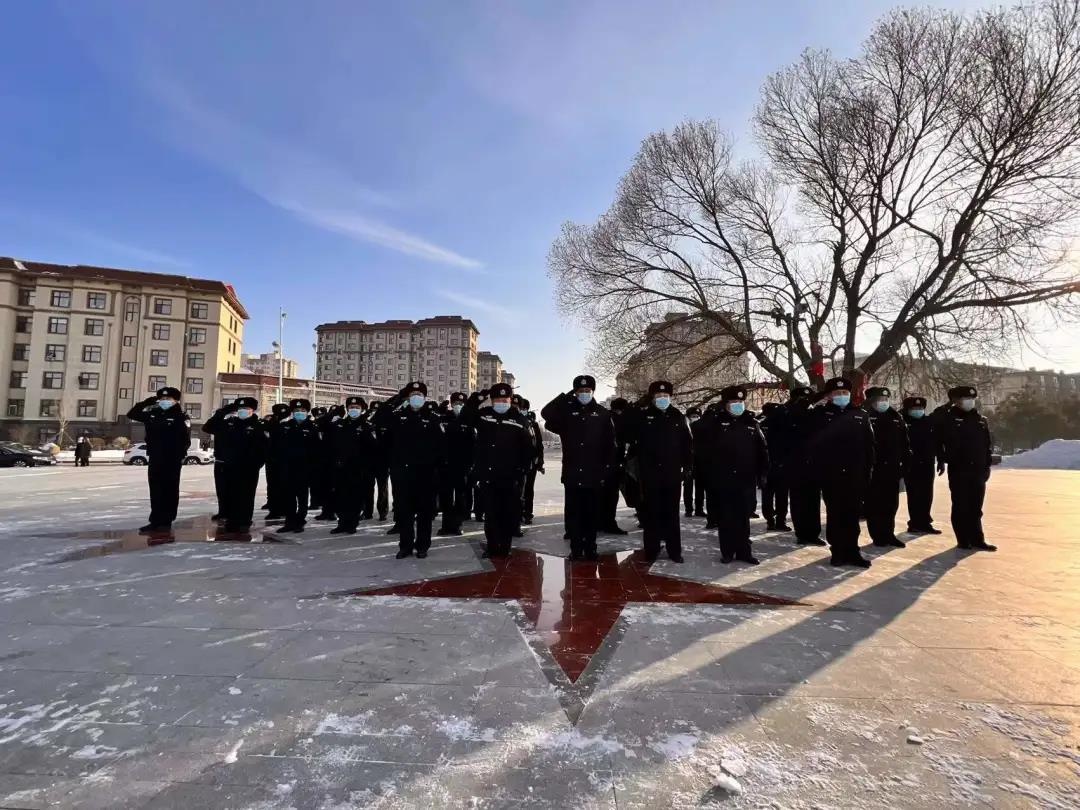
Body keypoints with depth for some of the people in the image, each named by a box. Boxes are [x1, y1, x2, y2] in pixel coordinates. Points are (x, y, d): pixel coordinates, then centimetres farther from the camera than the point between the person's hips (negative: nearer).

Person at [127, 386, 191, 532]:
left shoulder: (181, 417, -8)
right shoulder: (152, 414, 9)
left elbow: (186, 438, -14)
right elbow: (132, 414, 8)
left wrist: (181, 455, -23)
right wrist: (146, 402, -3)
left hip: (172, 460, -6)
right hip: (154, 459, 6)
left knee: (170, 490, 2)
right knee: (155, 491, 10)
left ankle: (166, 521, 9)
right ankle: (156, 520, 18)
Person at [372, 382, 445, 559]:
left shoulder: (433, 417, 0)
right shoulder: (398, 415, 6)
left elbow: (441, 443, -4)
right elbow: (378, 422, -9)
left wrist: (437, 465, -12)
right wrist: (394, 400, -10)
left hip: (425, 472, -1)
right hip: (402, 471, 2)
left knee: (425, 510, 7)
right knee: (403, 509, 7)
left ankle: (422, 546, 18)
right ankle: (405, 545, 20)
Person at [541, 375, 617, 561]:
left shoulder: (602, 413, 4)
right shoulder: (567, 410, 5)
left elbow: (610, 444, 3)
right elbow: (545, 413, -14)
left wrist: (607, 469, -3)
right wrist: (566, 396, -13)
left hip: (594, 474, 0)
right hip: (572, 474, 0)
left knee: (591, 513, 8)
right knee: (573, 513, 6)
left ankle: (590, 549, 20)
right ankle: (576, 549, 17)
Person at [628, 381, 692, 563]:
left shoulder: (678, 417, 6)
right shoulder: (642, 416, 1)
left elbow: (686, 443, 6)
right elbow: (626, 431, 3)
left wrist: (688, 466, 3)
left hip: (672, 474, 1)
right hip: (650, 474, -1)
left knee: (672, 513, 8)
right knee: (651, 513, 5)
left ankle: (674, 551, 16)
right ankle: (651, 550, 14)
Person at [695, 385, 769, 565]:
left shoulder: (751, 422, 6)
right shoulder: (715, 420, -3)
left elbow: (761, 449, 8)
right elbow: (700, 443, -11)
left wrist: (762, 471, 5)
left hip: (744, 479, 2)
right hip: (722, 479, -2)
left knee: (743, 517, 8)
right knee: (725, 517, 7)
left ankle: (743, 551, 19)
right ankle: (727, 552, 17)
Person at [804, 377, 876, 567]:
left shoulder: (860, 415, 9)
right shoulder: (818, 415, 0)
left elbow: (869, 445, 8)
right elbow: (811, 445, -3)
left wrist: (868, 471, 3)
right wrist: (816, 470, -9)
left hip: (855, 474, 2)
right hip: (830, 474, -2)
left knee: (852, 514, 8)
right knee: (835, 514, 6)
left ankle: (852, 551, 17)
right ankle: (838, 551, 15)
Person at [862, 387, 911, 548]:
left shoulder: (896, 417, 10)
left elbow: (904, 442, 11)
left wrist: (905, 462, 5)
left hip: (892, 468, 5)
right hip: (873, 468, -5)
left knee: (891, 504, 11)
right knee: (874, 503, 3)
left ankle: (889, 534, 21)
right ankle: (877, 536, 11)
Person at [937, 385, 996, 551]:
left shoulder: (981, 420, 9)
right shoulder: (947, 419, -5)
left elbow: (989, 444, 11)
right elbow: (939, 442, -5)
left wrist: (987, 464, 5)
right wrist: (942, 460, -9)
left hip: (978, 470, 4)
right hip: (958, 470, -4)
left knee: (975, 507, 9)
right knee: (961, 506, 3)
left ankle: (977, 539, 16)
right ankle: (963, 540, 9)